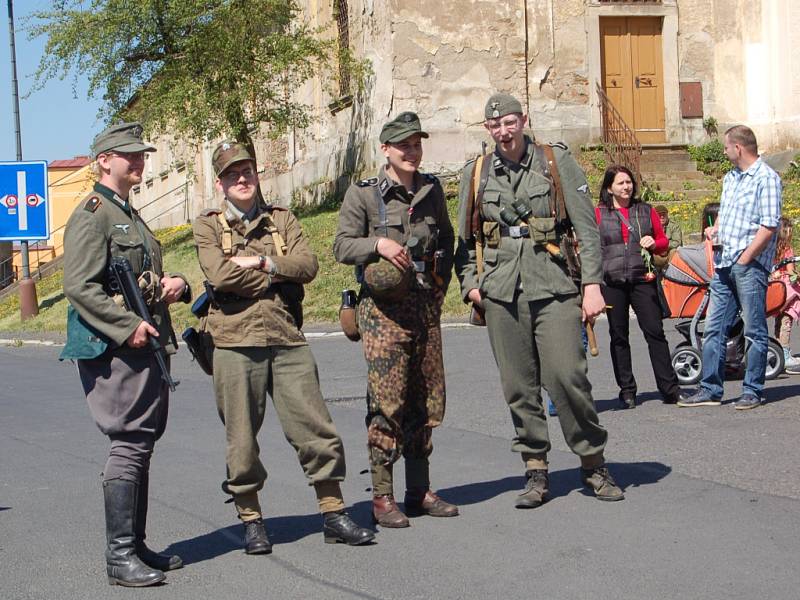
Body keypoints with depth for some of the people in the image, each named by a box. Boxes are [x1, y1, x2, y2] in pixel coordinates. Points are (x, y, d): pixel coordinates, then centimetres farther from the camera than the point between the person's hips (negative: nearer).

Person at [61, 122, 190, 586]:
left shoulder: (131, 216, 22)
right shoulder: (91, 214, -8)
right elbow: (80, 287, -17)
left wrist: (176, 284, 9)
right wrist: (128, 326, -23)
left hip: (149, 345, 10)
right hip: (115, 349, -10)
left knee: (141, 445, 12)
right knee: (130, 444, -11)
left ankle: (136, 545, 20)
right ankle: (120, 556, -8)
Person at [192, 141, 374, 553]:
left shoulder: (282, 220, 16)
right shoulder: (207, 225, 6)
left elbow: (308, 265, 0)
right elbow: (221, 275, -11)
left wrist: (261, 262, -8)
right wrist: (278, 275, -4)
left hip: (287, 338, 2)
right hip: (237, 341, -2)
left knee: (316, 427, 0)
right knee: (242, 436, 3)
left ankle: (333, 515, 9)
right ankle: (251, 521, 16)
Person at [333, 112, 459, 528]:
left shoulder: (431, 189, 12)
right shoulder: (363, 194, -2)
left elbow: (447, 240, 24)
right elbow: (342, 246, -3)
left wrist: (441, 282, 12)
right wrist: (378, 244, -19)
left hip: (426, 305, 5)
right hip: (384, 307, -5)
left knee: (427, 401, 7)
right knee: (387, 402, -8)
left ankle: (420, 490, 17)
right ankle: (382, 497, -3)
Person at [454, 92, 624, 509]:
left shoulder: (556, 162, 4)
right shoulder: (475, 174, 12)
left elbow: (587, 228, 2)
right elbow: (466, 239, 19)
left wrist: (592, 284, -5)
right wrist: (469, 284, 6)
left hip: (553, 287, -3)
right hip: (501, 291, 3)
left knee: (566, 376, -11)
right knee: (519, 387, 3)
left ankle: (593, 462, 6)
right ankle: (535, 471, 13)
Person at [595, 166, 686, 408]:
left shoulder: (646, 211, 12)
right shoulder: (599, 213, 6)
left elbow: (664, 241, 18)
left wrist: (653, 243, -5)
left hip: (642, 279, 1)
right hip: (611, 282, -1)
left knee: (655, 332, -4)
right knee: (619, 336, 5)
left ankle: (669, 388, 0)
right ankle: (626, 390, 13)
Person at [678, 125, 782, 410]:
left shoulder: (766, 178, -9)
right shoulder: (730, 177, 17)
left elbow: (769, 226, -16)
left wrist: (745, 258, -16)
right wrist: (715, 229, 11)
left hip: (750, 265, -9)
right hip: (724, 265, 9)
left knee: (755, 331, 0)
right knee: (714, 329, 8)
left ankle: (752, 391, 6)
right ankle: (710, 390, 12)